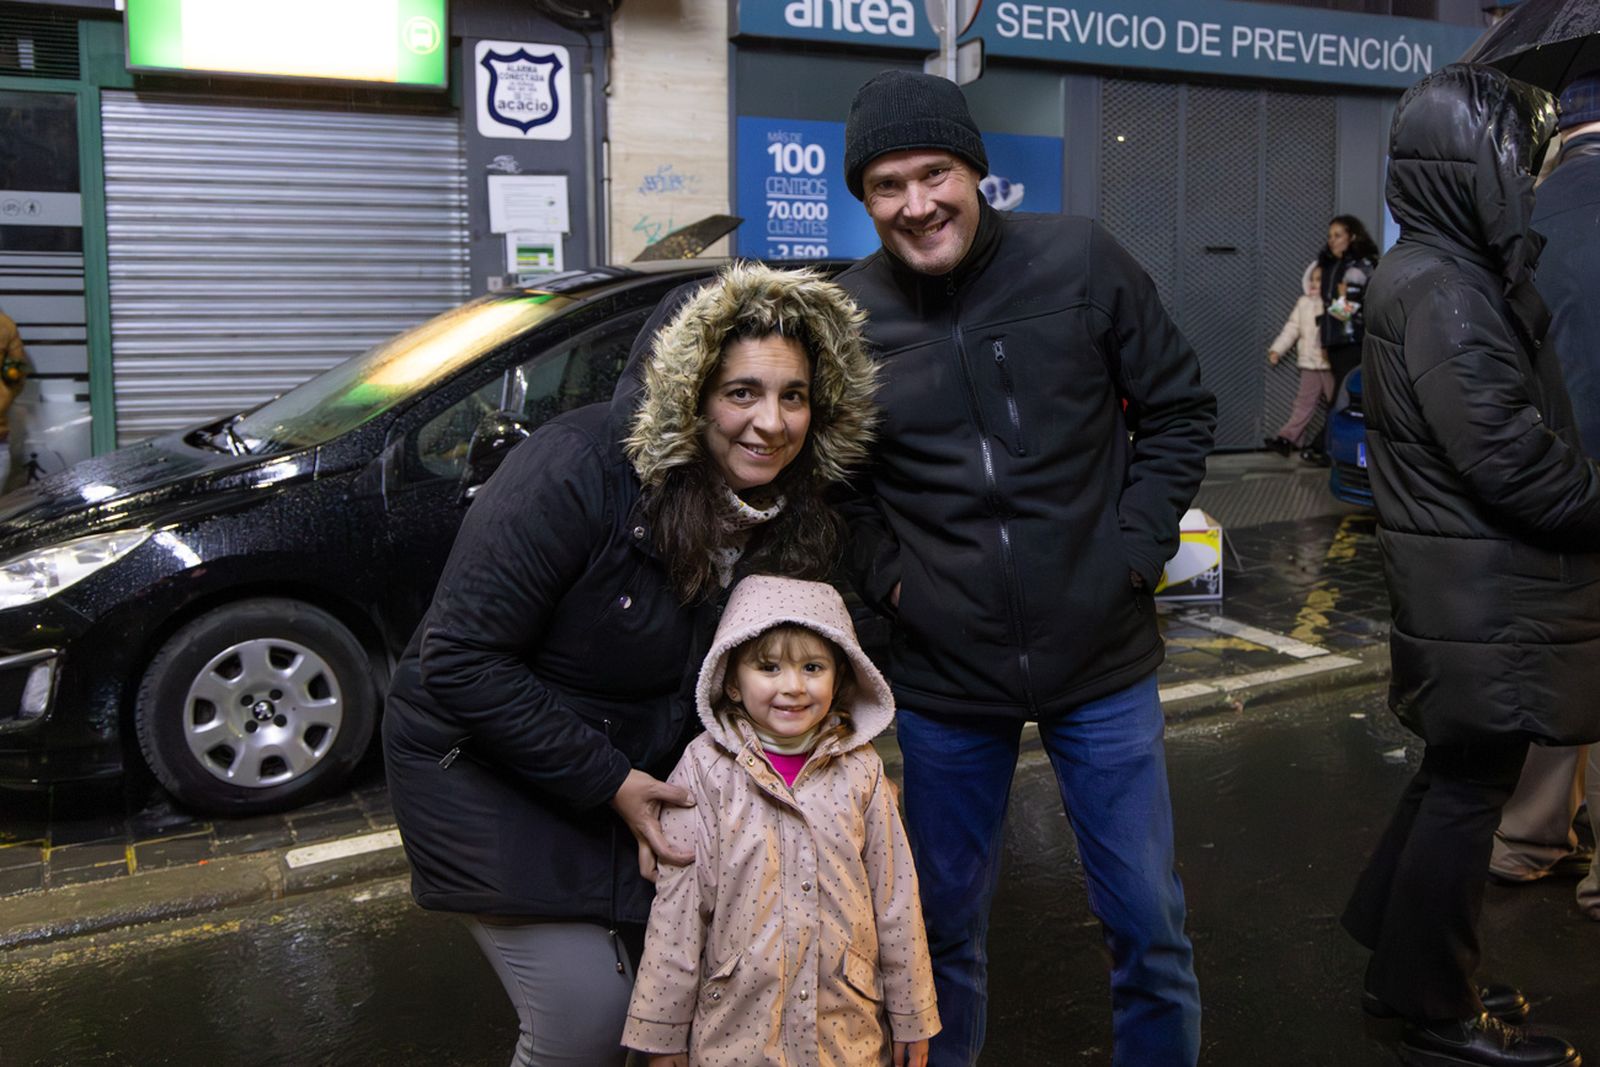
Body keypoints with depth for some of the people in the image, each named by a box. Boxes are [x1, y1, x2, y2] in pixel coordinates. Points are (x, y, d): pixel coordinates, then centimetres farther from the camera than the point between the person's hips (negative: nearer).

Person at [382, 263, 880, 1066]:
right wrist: (608, 783, -24)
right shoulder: (576, 473, -28)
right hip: (487, 765, -6)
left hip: (641, 772, 6)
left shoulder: (793, 516, -7)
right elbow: (461, 663, -26)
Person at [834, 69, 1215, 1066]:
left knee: (1149, 922, 13)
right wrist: (883, 575, -3)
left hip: (1103, 659, 0)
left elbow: (1179, 410, 3)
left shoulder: (1082, 260, -6)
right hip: (945, 678, 1)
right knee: (950, 923, 18)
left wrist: (1138, 545, -6)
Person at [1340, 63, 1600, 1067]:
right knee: (1470, 786, 2)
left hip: (1480, 577, 10)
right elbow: (1509, 455, -23)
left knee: (1460, 769, 20)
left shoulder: (1446, 272, 13)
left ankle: (1408, 964, 35)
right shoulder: (1443, 288, -19)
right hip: (1483, 585, -10)